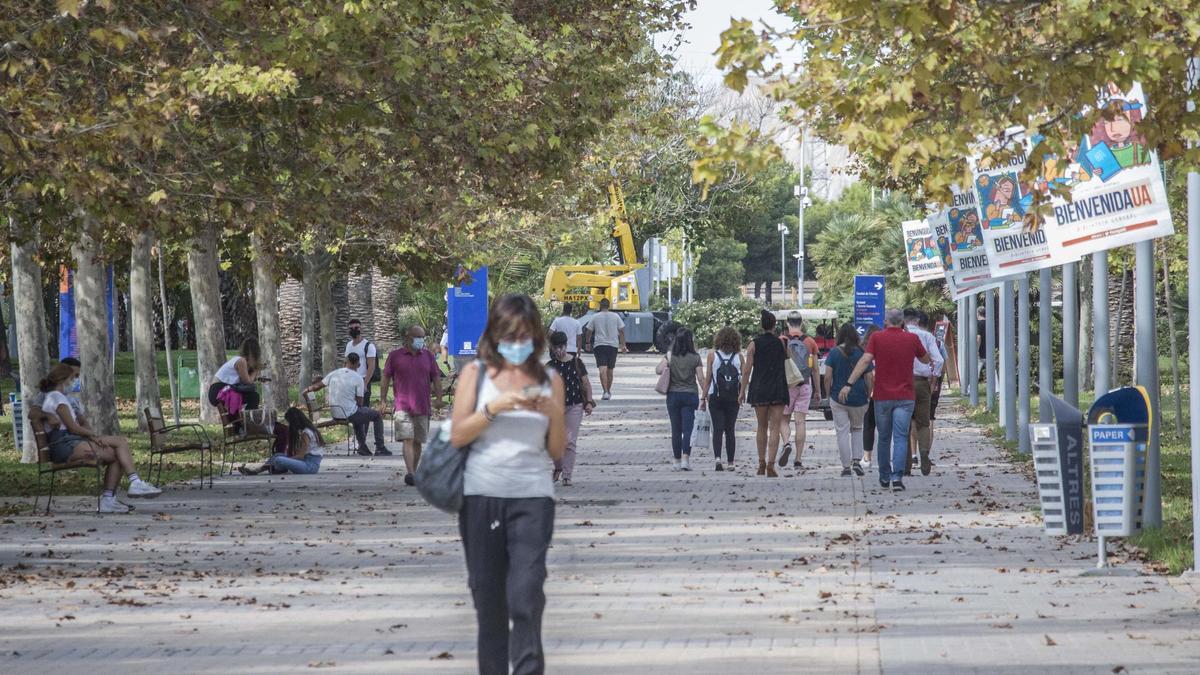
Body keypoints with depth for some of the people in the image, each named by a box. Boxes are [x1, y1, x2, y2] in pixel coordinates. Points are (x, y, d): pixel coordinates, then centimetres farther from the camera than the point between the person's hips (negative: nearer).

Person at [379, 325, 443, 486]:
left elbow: (436, 378, 12)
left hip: (422, 406, 3)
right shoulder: (395, 356, 4)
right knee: (408, 439, -16)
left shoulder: (428, 355, 11)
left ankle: (412, 473, 19)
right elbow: (386, 379, 7)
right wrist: (382, 400, 2)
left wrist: (438, 398, -1)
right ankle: (409, 474, -25)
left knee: (418, 442, 9)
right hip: (402, 406, -3)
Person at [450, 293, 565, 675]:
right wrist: (495, 407, -14)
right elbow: (457, 436, -1)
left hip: (533, 497, -1)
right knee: (487, 594, 5)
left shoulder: (549, 381, 10)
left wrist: (555, 412, -7)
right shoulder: (476, 374, 7)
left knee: (526, 594, -13)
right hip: (481, 495, 1)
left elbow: (558, 451, 10)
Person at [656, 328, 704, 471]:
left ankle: (677, 461, 11)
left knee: (676, 429, 8)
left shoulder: (670, 356, -2)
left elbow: (658, 370, -11)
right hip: (690, 395, -1)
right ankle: (685, 459, -14)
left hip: (673, 395, 1)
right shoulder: (695, 357, -5)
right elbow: (701, 379, -4)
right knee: (688, 428, -2)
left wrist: (667, 364, 4)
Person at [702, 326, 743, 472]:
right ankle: (730, 462, 11)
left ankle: (718, 457, -22)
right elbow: (744, 377, 2)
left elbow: (707, 378, -2)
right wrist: (742, 395, 13)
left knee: (718, 429, -2)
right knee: (730, 430, 11)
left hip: (716, 397, -2)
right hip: (733, 398, 2)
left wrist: (704, 396, 3)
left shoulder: (712, 354, -3)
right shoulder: (738, 356, 0)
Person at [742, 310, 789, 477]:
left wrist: (742, 391, 4)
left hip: (758, 389, 1)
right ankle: (770, 464, -15)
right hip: (778, 389, -1)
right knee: (775, 428, -4)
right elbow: (788, 358, 13)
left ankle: (761, 463, 20)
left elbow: (747, 370, -2)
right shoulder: (781, 342, -2)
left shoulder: (754, 344, -2)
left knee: (762, 427, 14)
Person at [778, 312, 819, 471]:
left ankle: (786, 444, -19)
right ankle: (798, 460, 0)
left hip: (786, 384, -2)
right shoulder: (810, 342, 3)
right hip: (805, 385, 2)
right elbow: (815, 368, 7)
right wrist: (817, 389, 16)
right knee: (801, 422, 2)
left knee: (784, 419, 10)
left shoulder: (782, 341, -4)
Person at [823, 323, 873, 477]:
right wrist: (868, 395, 10)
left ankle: (846, 467, 3)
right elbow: (869, 378, -1)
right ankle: (857, 461, 6)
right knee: (857, 429, 19)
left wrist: (829, 393, 4)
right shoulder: (862, 353, -2)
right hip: (859, 398, 1)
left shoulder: (833, 353, -4)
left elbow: (828, 376, -8)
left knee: (842, 432, 4)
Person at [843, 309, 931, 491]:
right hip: (905, 397, -1)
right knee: (901, 437, -4)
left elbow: (865, 360, -14)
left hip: (882, 397, 1)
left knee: (884, 438, 15)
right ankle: (897, 477, -20)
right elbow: (925, 359, 17)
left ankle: (884, 478, 24)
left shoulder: (877, 338, -3)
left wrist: (849, 384, -18)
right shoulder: (912, 339, 1)